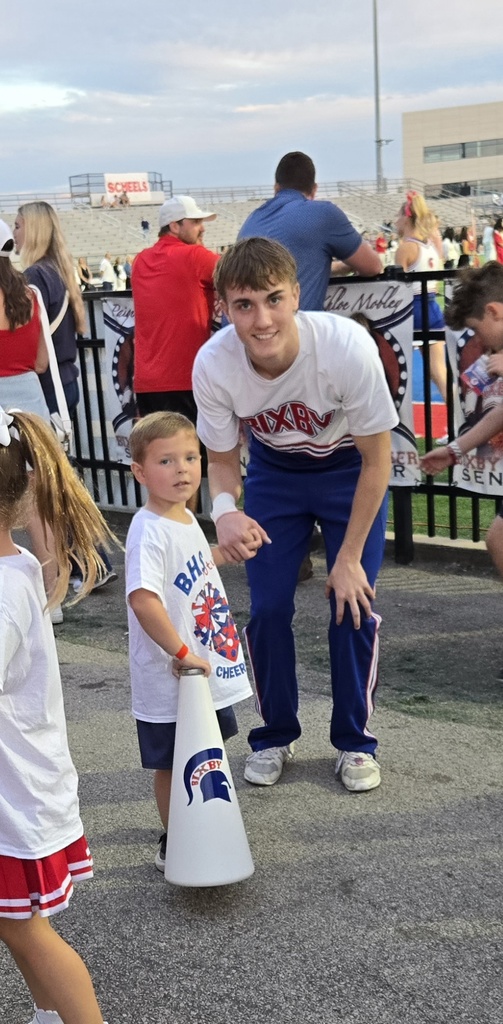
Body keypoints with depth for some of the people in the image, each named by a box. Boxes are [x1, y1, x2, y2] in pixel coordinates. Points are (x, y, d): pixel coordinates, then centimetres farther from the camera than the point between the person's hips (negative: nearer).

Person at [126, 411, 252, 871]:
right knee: (171, 764, 8)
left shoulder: (186, 518, 6)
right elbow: (143, 600, -35)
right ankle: (174, 847, 26)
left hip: (207, 669, 9)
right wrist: (182, 653, -29)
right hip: (171, 678, -9)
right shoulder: (149, 531, -25)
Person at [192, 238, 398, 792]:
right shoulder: (212, 364, -30)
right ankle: (275, 734, 21)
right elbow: (222, 458, -11)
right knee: (267, 608, -3)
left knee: (353, 603, -7)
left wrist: (349, 557, -17)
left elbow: (376, 461, -21)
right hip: (273, 471, 2)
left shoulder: (346, 345, -36)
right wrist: (225, 511, -34)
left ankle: (355, 741, 15)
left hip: (349, 469, -1)